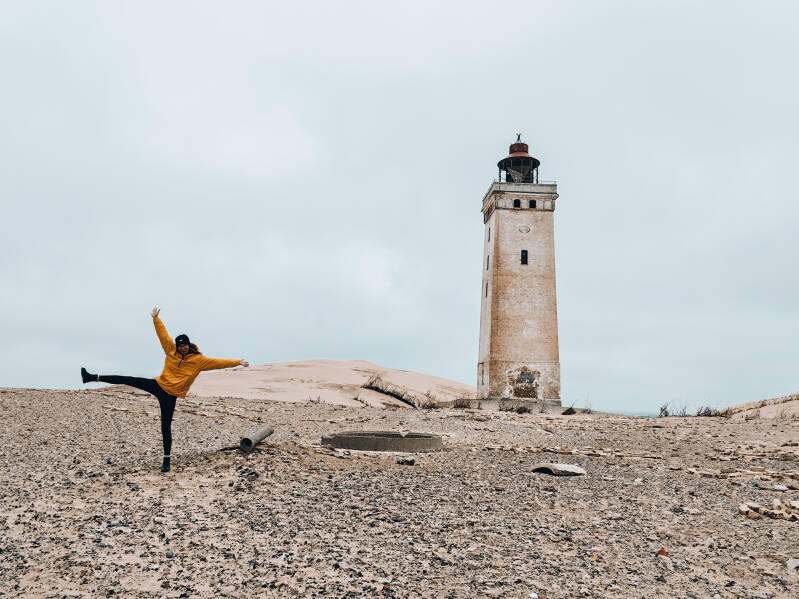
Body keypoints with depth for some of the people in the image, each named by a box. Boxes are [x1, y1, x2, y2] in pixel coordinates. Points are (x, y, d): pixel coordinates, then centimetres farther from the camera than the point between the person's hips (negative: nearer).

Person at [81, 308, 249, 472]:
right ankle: (94, 377, 4)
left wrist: (237, 362, -11)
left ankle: (167, 459, 7)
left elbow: (218, 362, -7)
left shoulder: (199, 360, -6)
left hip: (170, 395, -3)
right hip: (158, 385, 3)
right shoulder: (171, 350, 3)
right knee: (129, 380, -6)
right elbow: (163, 333, 6)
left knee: (166, 426, -3)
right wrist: (156, 319, 3)